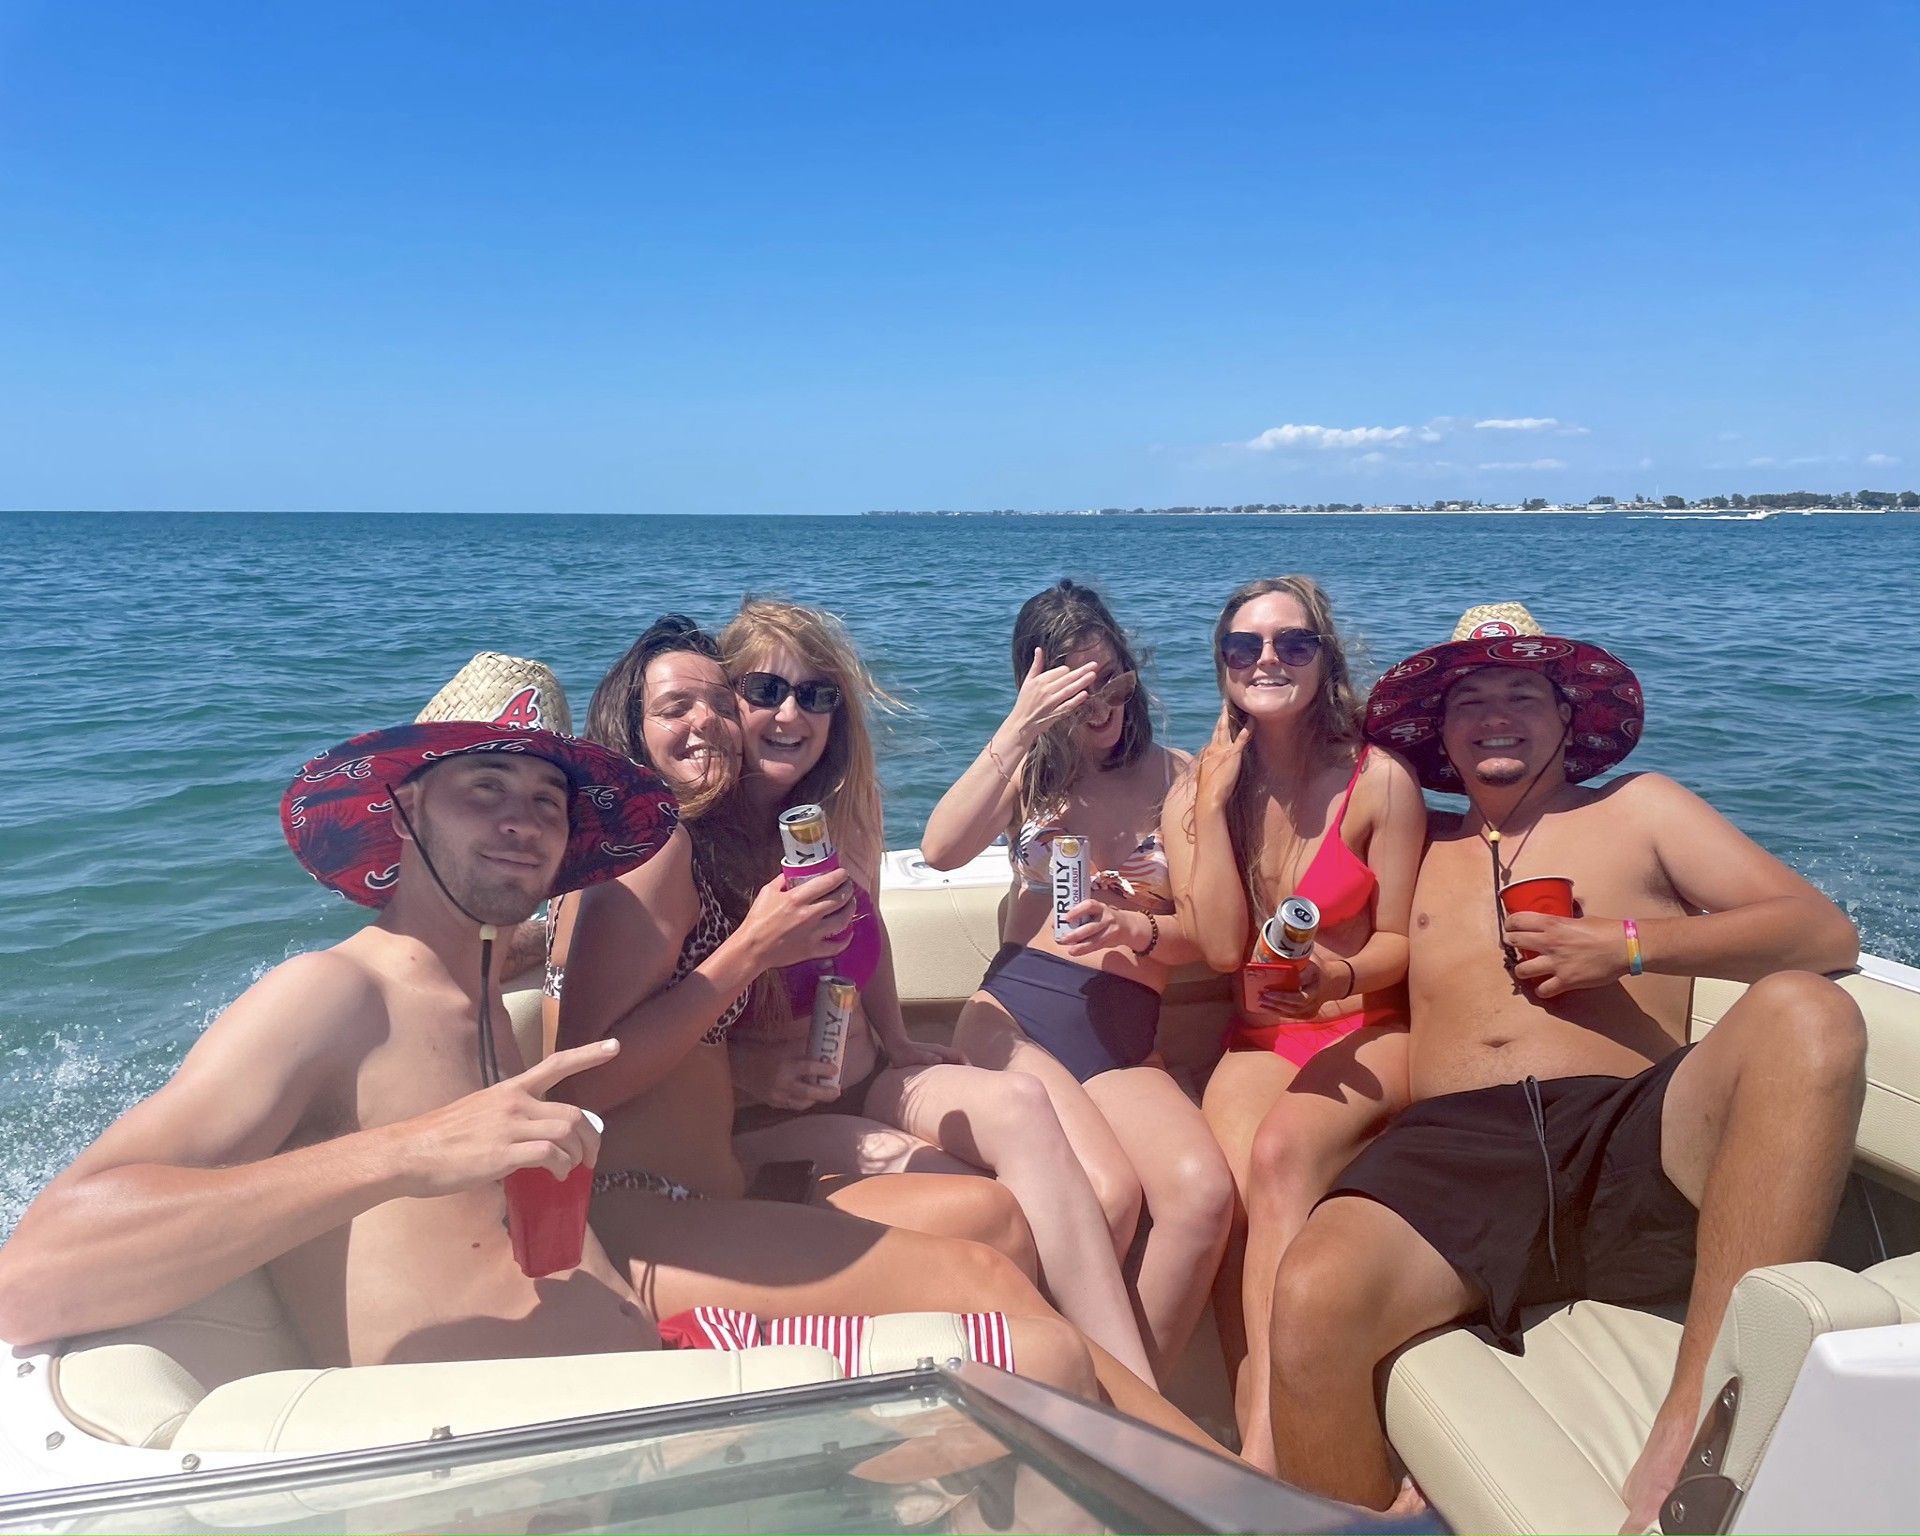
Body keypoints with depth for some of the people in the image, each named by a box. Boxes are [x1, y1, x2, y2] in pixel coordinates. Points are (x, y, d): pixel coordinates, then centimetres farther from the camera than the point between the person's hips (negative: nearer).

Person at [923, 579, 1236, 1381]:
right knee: (1107, 1192, -29)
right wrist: (1018, 727, -12)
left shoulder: (1172, 776, 11)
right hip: (1015, 1014, -1)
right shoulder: (1028, 772, 14)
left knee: (1204, 1191, -29)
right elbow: (941, 849, -8)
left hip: (1125, 1042, 1)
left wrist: (1131, 930, -13)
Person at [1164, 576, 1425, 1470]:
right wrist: (1215, 803, -11)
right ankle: (1261, 1439, -21)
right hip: (1258, 1038, 3)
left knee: (1279, 1153, -31)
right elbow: (1222, 947, -8)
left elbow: (1398, 943, -1)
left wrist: (1337, 979, -23)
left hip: (1368, 1033, -2)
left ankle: (1264, 1446, -28)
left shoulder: (1381, 782, -7)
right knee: (1229, 1183, -28)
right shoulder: (1196, 791, 2)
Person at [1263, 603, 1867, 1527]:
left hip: (1635, 1130, 1)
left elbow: (1825, 933, 13)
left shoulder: (1637, 809, 23)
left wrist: (1629, 946, -2)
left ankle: (1691, 1443, -31)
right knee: (1312, 1301, -33)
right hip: (1453, 1145, 0)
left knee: (1803, 1013, -31)